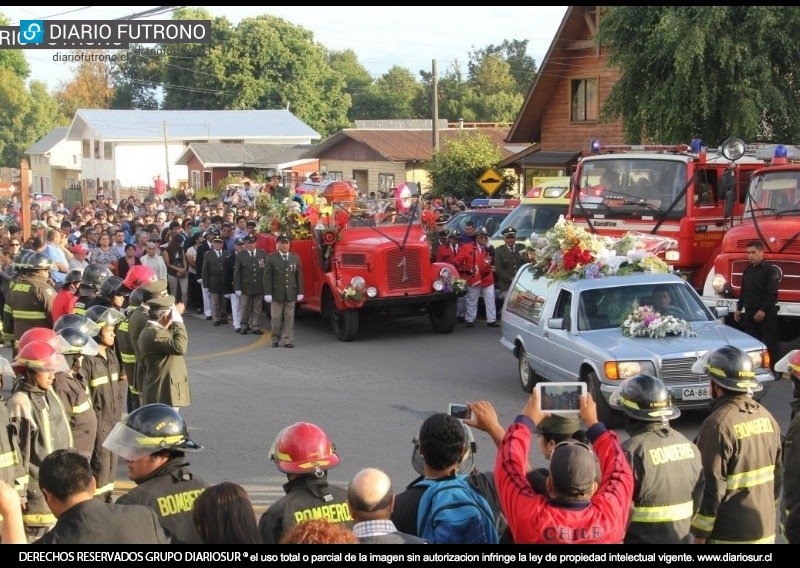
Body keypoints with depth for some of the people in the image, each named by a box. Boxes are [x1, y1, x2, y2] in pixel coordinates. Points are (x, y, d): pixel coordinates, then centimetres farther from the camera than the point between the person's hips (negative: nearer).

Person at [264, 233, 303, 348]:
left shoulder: (295, 257, 8)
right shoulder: (271, 258, 0)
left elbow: (299, 275, 9)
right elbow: (267, 277, -3)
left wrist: (300, 292, 4)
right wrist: (268, 293, -9)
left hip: (291, 294, 2)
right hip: (277, 293, -2)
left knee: (289, 318, 2)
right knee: (276, 318, 3)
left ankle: (288, 340, 8)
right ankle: (275, 339, 16)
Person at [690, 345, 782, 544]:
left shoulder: (718, 425, -19)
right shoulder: (766, 417, 4)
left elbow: (711, 486, -20)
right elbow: (777, 475, 12)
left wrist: (700, 534, -13)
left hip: (729, 535, -7)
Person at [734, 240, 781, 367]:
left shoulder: (770, 269, -8)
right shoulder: (747, 271, 16)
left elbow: (772, 293, -15)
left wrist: (763, 310, -20)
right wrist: (739, 308, 17)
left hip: (766, 313, -7)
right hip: (749, 312, 8)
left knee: (771, 343, -5)